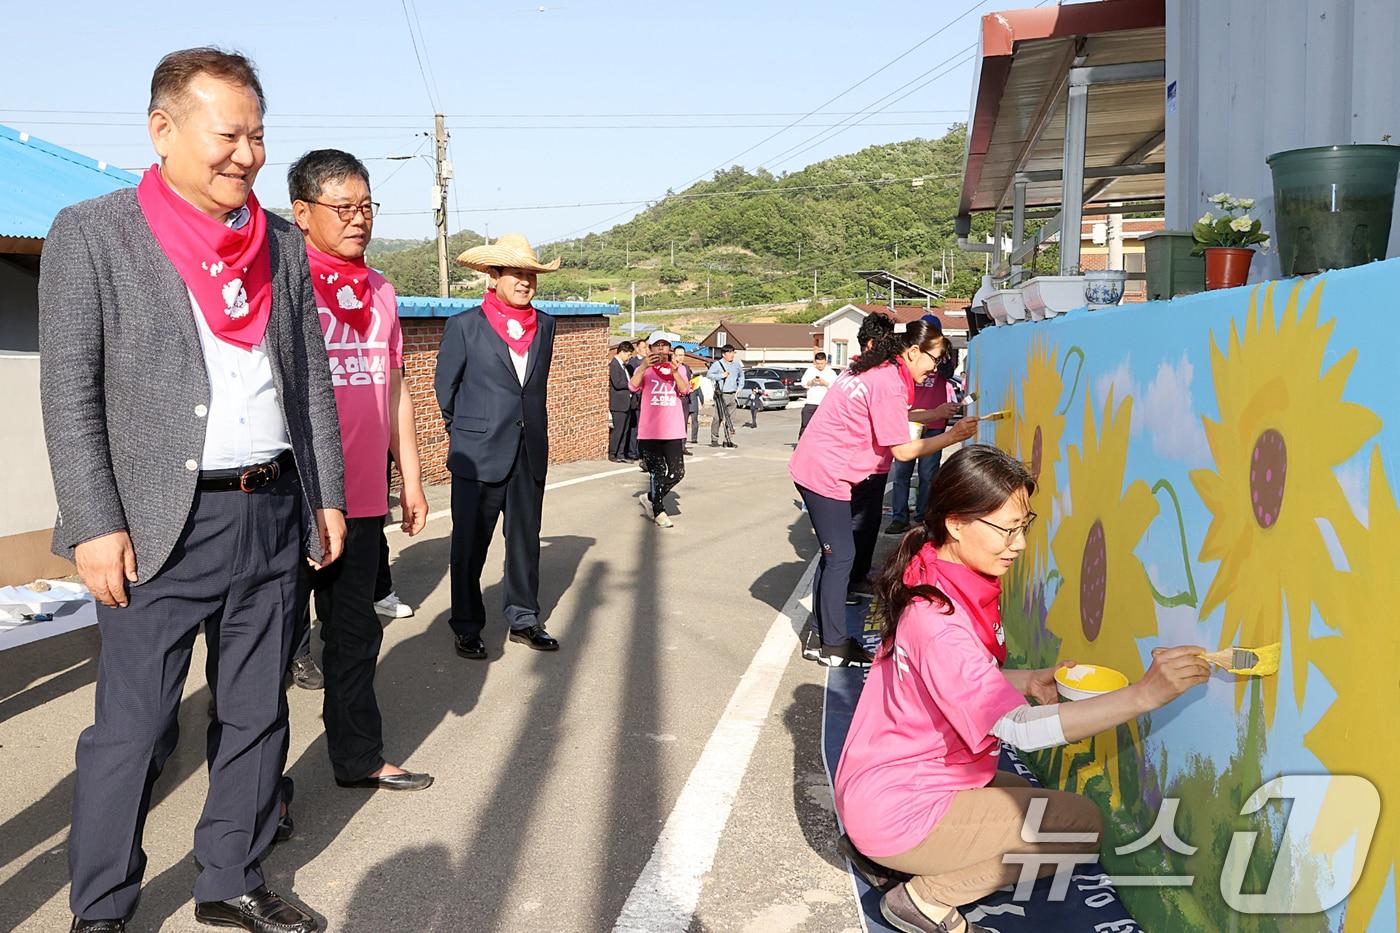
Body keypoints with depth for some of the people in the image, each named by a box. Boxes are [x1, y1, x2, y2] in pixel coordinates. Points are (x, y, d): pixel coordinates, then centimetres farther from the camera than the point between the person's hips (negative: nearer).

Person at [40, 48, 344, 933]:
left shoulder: (283, 241, 10)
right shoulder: (90, 233, -3)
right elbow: (71, 397, -7)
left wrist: (327, 495, 9)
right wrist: (95, 527, -12)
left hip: (276, 516, 5)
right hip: (165, 525, -4)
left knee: (257, 714, 13)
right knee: (134, 730, 1)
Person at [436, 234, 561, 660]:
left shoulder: (545, 325, 9)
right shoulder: (464, 326, -4)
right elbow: (445, 386, 6)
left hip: (531, 453, 4)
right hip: (479, 455, -4)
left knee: (526, 540, 12)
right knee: (470, 545, 4)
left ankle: (523, 619, 24)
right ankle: (466, 626, 16)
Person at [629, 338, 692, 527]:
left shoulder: (679, 369, 11)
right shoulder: (644, 369, 4)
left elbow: (685, 390, -8)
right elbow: (633, 386, -15)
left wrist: (674, 371, -26)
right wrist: (644, 367, -31)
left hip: (673, 431, 2)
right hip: (649, 432, -2)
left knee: (677, 472, -1)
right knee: (658, 472, 0)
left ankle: (651, 498, 21)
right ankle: (658, 511, 17)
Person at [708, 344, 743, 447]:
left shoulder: (737, 364, 12)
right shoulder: (717, 364, -4)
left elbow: (741, 376, 28)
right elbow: (709, 374, -10)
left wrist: (739, 387, 17)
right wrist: (721, 376, -15)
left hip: (732, 395, 5)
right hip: (721, 395, -5)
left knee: (730, 419, 3)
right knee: (718, 418, -6)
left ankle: (728, 440, 7)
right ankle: (714, 440, 3)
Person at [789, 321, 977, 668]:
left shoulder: (876, 368, 10)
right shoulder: (890, 384, -18)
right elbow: (902, 450, -16)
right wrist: (952, 436, -12)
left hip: (813, 467, 10)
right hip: (826, 474, -10)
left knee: (833, 554, 14)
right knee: (841, 557, -3)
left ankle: (819, 637, 21)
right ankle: (833, 646, 6)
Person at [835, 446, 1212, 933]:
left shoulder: (940, 583, 1)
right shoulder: (936, 619, -29)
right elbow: (1020, 728, -33)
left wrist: (1029, 681, -5)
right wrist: (1143, 695, -38)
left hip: (889, 782, 9)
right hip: (897, 811, -9)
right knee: (1082, 823, -9)